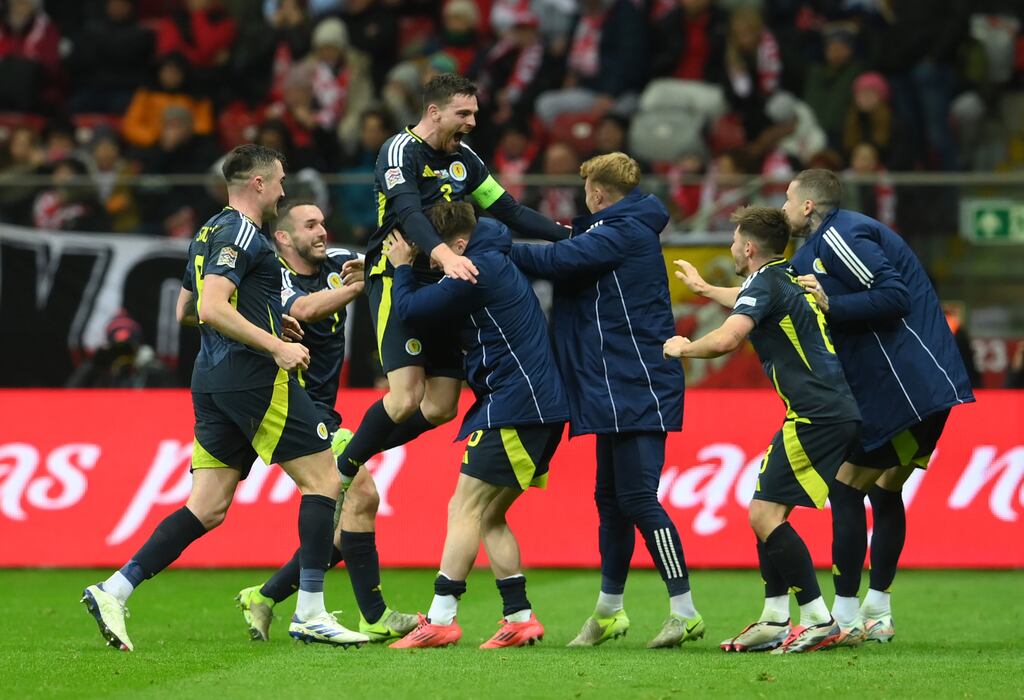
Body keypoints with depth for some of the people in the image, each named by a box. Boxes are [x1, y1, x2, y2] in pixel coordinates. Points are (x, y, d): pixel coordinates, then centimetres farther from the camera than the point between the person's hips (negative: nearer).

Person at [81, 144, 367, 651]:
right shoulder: (241, 234, -11)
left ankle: (114, 591, -3)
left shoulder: (209, 234, 19)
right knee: (323, 481, -2)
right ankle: (310, 614, -5)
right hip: (255, 378, -9)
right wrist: (275, 345, -21)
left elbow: (184, 309, 30)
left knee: (207, 509, 6)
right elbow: (212, 307, -22)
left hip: (213, 382, 9)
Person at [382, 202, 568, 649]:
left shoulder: (477, 272, -14)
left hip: (516, 408, -10)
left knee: (465, 509, -11)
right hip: (536, 408, 10)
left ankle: (440, 619, -15)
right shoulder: (496, 263, 18)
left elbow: (409, 310, -10)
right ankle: (520, 618, 9)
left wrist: (402, 267, 8)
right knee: (488, 516, 12)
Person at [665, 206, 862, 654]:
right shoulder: (792, 281, 21)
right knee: (766, 512, 14)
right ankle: (775, 621, 12)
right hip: (837, 412, 10)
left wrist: (682, 348, -5)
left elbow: (726, 339, -26)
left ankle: (820, 621, -13)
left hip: (816, 416, -10)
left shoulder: (764, 284, -9)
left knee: (765, 514, -10)